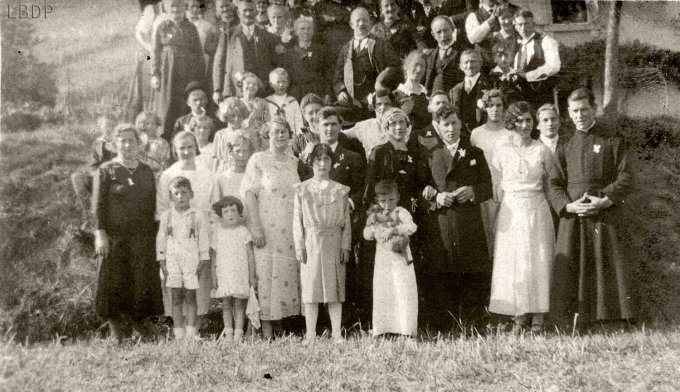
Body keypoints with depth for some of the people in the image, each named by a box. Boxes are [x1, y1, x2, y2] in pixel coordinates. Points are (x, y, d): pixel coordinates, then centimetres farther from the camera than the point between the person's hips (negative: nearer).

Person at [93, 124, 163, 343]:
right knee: (114, 283, -1)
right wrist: (100, 234, -12)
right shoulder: (106, 171, 2)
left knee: (143, 282, 3)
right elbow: (98, 204, -3)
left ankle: (141, 322, 15)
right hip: (115, 237, -3)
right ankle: (116, 332, 7)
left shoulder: (147, 172, 14)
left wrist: (154, 235, 9)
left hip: (143, 239, 3)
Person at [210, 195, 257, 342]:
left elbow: (250, 254, 3)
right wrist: (213, 275, 2)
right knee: (226, 304, 4)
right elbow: (214, 255, 8)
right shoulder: (218, 232, 6)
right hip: (223, 274, 2)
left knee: (239, 305, -1)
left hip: (241, 274, -2)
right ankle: (228, 333, 12)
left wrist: (252, 275, 0)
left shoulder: (243, 231, 1)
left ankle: (238, 334, 3)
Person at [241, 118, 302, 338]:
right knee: (267, 274, -5)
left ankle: (282, 318, 12)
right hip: (267, 229, -5)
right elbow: (249, 194, -6)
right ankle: (266, 326, -1)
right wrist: (256, 227, -14)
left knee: (289, 273, 4)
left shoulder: (294, 162, 14)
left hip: (291, 230, 5)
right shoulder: (258, 160, 0)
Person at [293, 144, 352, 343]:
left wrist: (345, 246, -1)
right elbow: (297, 220, 4)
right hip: (311, 242, -1)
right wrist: (300, 246, -5)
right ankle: (310, 333, 6)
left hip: (334, 243, 1)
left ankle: (337, 332, 7)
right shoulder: (302, 190, 6)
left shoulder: (340, 191, 9)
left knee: (335, 288, 2)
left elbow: (346, 220, 7)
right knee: (310, 287, 0)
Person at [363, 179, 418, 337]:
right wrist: (376, 225, -10)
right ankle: (381, 329, 10)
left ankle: (407, 329, -4)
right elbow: (367, 235, 5)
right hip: (382, 260, 4)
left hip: (400, 260, -4)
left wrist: (393, 230, -27)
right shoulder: (375, 215, 11)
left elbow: (412, 227, -20)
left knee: (404, 293, -7)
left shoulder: (401, 212, -3)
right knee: (381, 294, 5)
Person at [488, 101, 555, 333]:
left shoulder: (542, 151, 3)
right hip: (511, 211, 0)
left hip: (537, 210, 0)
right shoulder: (501, 151, 2)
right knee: (512, 262, 0)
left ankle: (538, 315, 4)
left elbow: (549, 183, 11)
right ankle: (519, 312, 8)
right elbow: (495, 184, 7)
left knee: (538, 261, 0)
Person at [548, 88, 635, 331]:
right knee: (568, 272, -3)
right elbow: (554, 184, 7)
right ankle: (570, 324, 2)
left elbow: (624, 178, 1)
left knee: (607, 269, -3)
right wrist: (567, 205, -11)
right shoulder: (565, 149, 15)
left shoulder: (612, 143, 9)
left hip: (605, 217, -2)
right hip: (572, 218, 2)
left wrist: (606, 200, -15)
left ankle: (611, 319, 3)